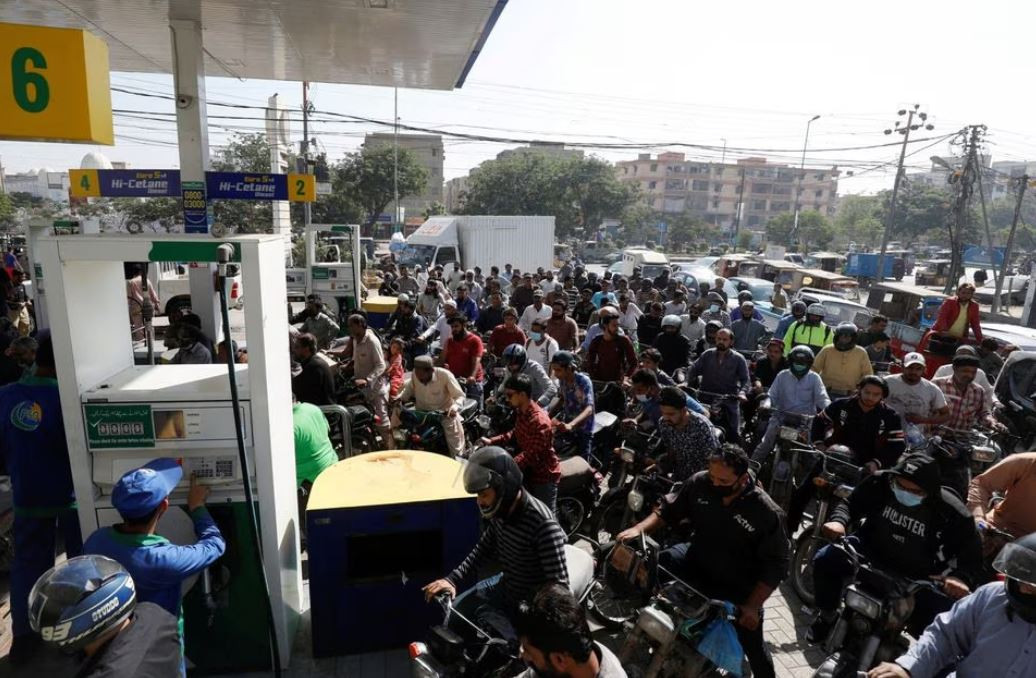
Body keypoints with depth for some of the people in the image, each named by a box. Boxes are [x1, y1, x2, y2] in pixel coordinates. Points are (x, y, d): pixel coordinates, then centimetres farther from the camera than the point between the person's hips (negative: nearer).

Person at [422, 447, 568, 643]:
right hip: (504, 585, 8)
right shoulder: (501, 511, -6)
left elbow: (559, 585, -31)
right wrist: (452, 579, -1)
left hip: (531, 606, -8)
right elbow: (484, 549, 9)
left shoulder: (544, 525, -33)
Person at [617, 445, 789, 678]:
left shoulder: (766, 512, -22)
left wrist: (752, 605, -16)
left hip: (737, 588, -2)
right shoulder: (699, 483, -14)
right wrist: (639, 528, -15)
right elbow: (669, 510, 1)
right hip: (695, 562, 3)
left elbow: (775, 564, -13)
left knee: (753, 648, 7)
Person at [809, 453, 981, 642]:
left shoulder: (951, 512, -21)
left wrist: (960, 576, -32)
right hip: (871, 552, 1)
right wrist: (839, 520, -27)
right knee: (825, 559, -21)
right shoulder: (880, 482, -16)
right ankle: (827, 616, 6)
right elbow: (851, 504, -4)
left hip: (917, 577, 0)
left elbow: (971, 551, -10)